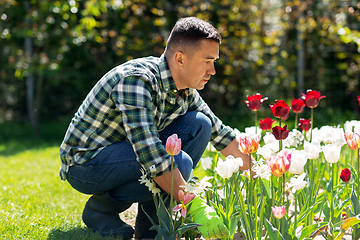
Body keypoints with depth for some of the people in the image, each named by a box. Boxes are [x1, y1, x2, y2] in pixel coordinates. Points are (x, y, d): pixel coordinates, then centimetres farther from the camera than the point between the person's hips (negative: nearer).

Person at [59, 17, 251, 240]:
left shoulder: (186, 91, -2)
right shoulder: (136, 80, -28)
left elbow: (220, 133, 11)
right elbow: (151, 156, -36)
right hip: (85, 163, -8)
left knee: (199, 124, -6)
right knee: (179, 162, -29)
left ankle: (151, 219, -4)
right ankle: (101, 208, -6)